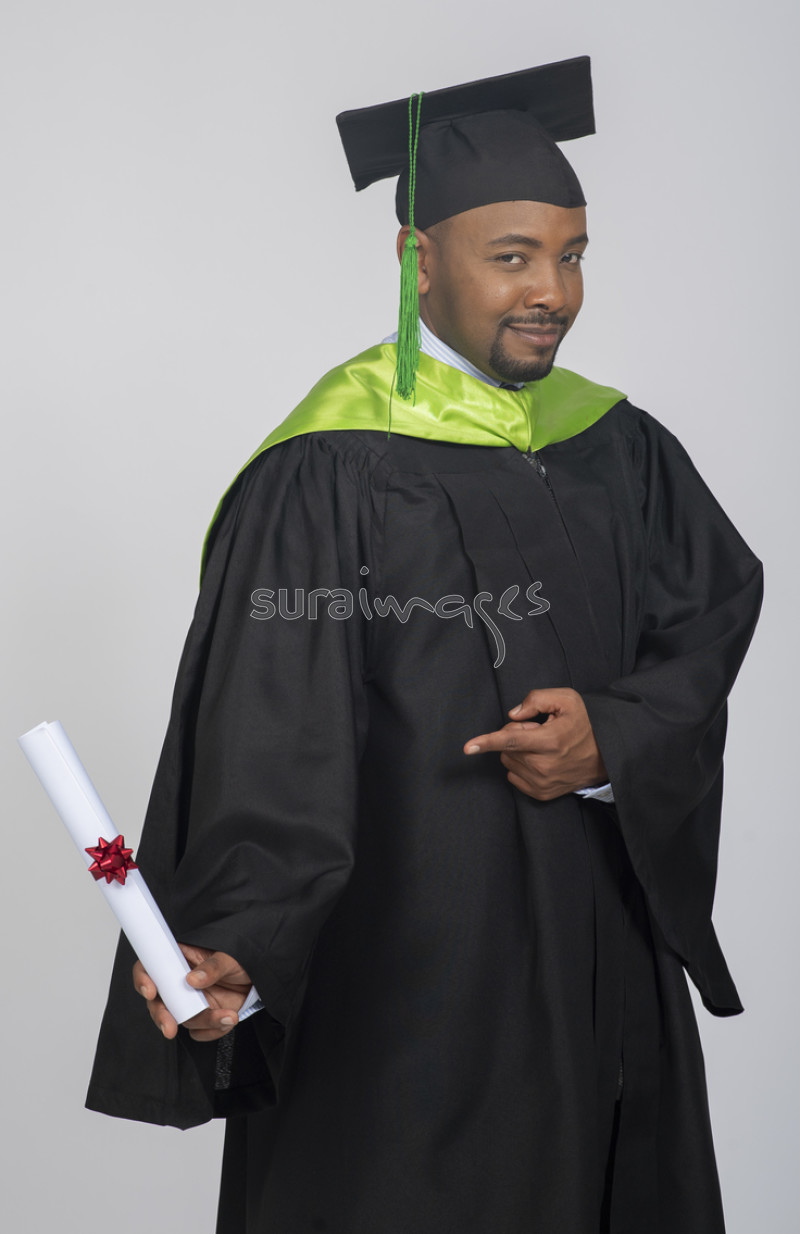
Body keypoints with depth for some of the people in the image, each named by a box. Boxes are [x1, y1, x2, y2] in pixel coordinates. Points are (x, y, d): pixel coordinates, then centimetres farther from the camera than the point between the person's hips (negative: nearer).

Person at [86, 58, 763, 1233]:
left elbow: (715, 617, 3)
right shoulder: (327, 478, -15)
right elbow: (269, 737, -22)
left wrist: (615, 741, -15)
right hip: (410, 988, -6)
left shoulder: (619, 446, 6)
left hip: (607, 962, 7)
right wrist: (233, 949, -35)